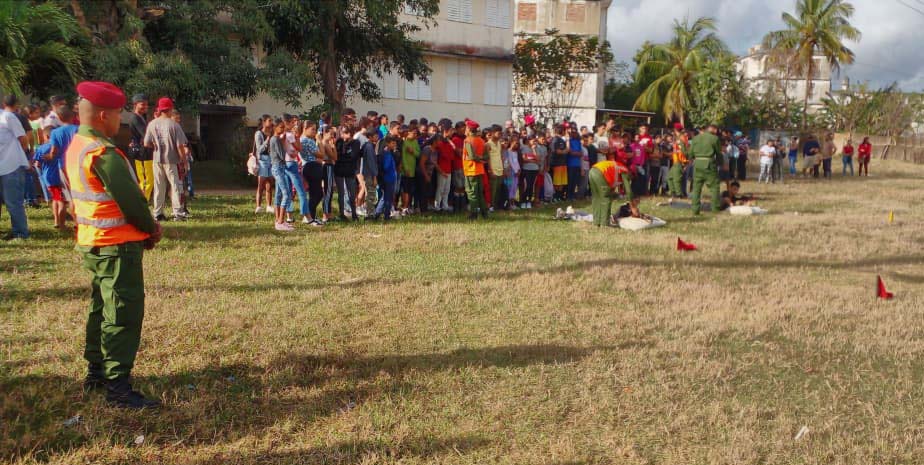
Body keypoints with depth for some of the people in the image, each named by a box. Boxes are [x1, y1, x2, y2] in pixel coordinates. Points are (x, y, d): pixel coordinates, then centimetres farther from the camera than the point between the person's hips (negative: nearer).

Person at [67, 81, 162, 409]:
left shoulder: (76, 147, 10)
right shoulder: (103, 153, -21)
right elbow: (130, 200, -20)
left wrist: (143, 228, 8)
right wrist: (151, 228, -1)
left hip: (92, 242, 10)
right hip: (117, 245, -10)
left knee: (102, 307, 19)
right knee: (124, 314, -5)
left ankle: (97, 371, 30)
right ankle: (118, 387, -1)